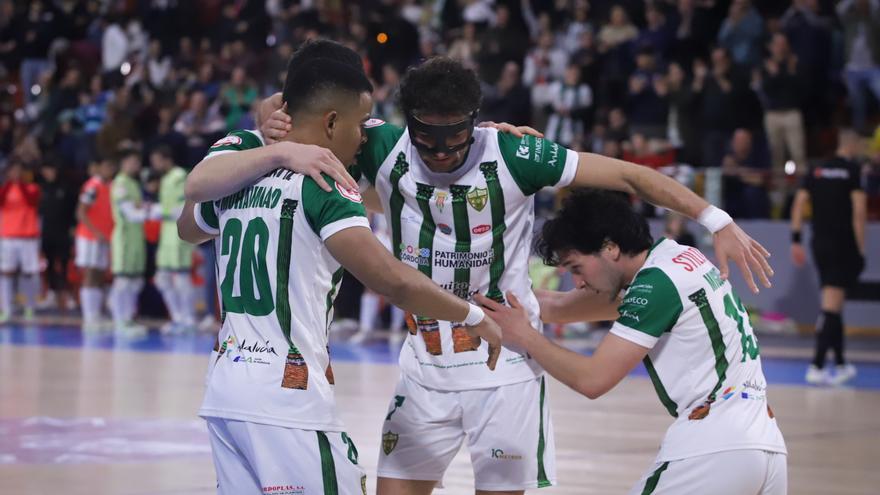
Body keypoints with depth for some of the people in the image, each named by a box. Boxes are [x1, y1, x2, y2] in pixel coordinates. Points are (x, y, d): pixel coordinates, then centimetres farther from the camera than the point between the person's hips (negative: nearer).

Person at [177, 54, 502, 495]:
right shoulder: (321, 185, -10)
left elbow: (188, 229, 35)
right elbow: (392, 280, -20)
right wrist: (473, 317, -7)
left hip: (225, 391, 8)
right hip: (288, 397, -8)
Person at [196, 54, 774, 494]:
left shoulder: (512, 155, -16)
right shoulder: (384, 149, -9)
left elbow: (628, 174, -11)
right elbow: (297, 113, -1)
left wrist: (717, 222, -16)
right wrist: (277, 126, -26)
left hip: (506, 365, -3)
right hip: (425, 362, 3)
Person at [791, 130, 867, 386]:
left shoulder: (816, 170, 9)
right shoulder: (854, 170, -6)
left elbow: (799, 204, 4)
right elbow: (859, 213, -12)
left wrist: (795, 240, 4)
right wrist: (861, 249, -8)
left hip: (820, 244, 6)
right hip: (844, 245, -6)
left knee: (834, 306, 16)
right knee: (831, 307, -9)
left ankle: (841, 364, 23)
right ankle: (817, 366, -16)